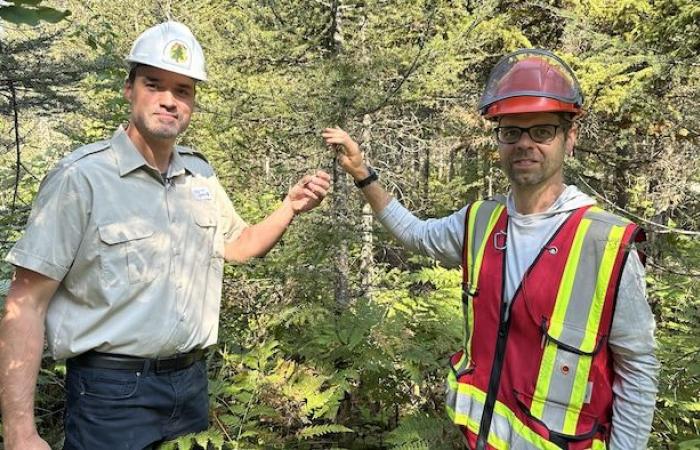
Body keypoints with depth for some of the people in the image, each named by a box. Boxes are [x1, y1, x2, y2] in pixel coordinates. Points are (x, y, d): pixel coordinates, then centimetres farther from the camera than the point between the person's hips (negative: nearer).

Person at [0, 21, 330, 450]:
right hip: (112, 390, -6)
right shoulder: (82, 176, -15)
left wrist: (291, 207, 0)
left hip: (192, 381, 6)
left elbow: (240, 244, 18)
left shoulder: (201, 173, 3)